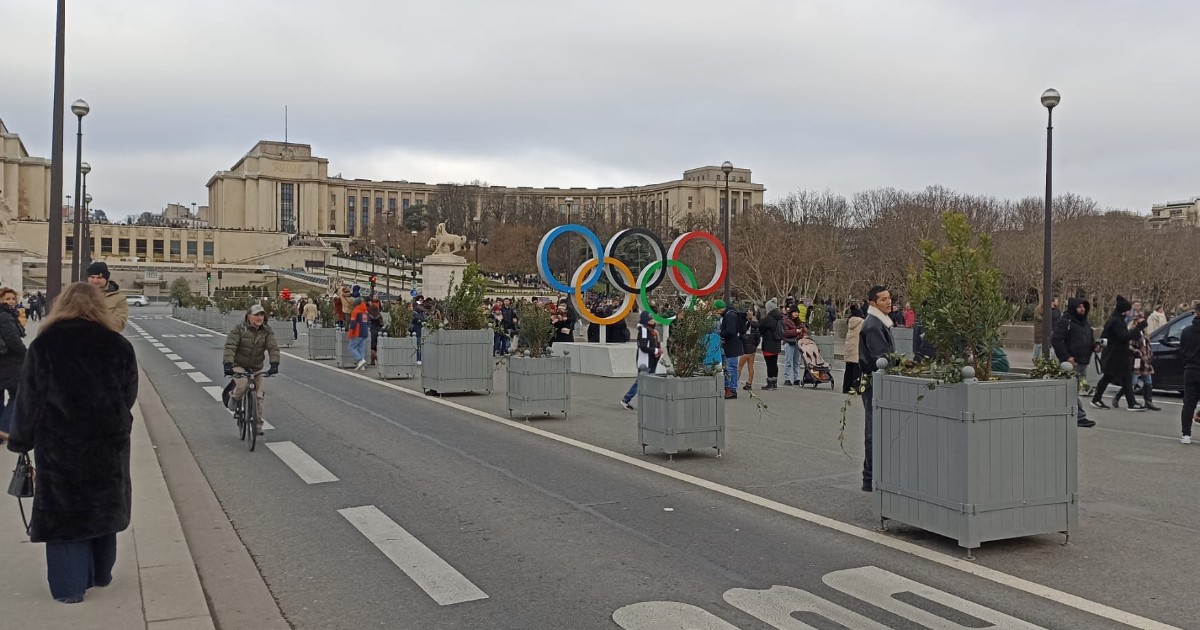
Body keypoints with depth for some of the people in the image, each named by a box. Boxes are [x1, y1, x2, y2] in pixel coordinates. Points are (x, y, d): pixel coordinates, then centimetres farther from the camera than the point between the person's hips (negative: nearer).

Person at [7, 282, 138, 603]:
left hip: (59, 445, -2)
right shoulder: (118, 345, -2)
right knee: (102, 505, 16)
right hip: (109, 442, 2)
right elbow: (129, 397, 4)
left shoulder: (44, 345, -7)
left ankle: (70, 585, 12)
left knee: (64, 510, 8)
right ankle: (101, 574, 29)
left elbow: (29, 399, -4)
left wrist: (20, 440, 8)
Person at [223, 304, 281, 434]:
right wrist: (228, 364, -36)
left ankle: (258, 424, 9)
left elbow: (273, 347, -14)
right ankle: (234, 398, 3)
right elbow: (230, 347, -21)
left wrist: (274, 364, -31)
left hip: (256, 368, 3)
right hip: (238, 365, -3)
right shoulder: (239, 329, -12)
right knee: (242, 384, -31)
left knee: (259, 395, -2)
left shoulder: (267, 331, -4)